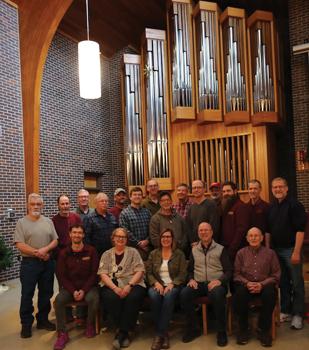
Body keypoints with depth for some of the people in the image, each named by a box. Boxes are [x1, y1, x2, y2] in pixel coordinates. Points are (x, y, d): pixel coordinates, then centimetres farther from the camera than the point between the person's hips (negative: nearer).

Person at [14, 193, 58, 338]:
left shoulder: (48, 221, 7)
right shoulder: (21, 222, -4)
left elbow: (55, 241, 4)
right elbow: (20, 245, -12)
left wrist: (45, 249, -15)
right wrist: (38, 254, -15)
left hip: (48, 262, 4)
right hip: (29, 262, -3)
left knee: (46, 293, 12)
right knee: (27, 294, 4)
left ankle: (43, 320, 27)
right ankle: (26, 324, 17)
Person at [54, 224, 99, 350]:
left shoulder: (91, 251, -4)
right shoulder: (64, 253, 0)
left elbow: (94, 273, -5)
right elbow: (61, 276, -1)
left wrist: (84, 290, -16)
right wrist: (73, 291, -14)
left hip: (88, 286, -1)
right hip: (70, 287, 2)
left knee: (93, 299, -32)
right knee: (59, 300, -27)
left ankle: (90, 325, -3)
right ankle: (62, 333, -14)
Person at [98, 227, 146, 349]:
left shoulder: (133, 252, 13)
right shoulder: (107, 254, 16)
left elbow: (139, 271, 2)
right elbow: (103, 274, 3)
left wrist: (129, 286, -15)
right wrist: (115, 288, -15)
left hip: (132, 284, -1)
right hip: (111, 285, 1)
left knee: (133, 298, -34)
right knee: (111, 298, -33)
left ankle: (121, 332, -18)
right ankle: (125, 332, -16)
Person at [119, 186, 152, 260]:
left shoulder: (147, 212, 13)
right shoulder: (124, 213, -2)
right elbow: (126, 232, -9)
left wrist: (147, 240, -8)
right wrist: (138, 243, -10)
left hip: (146, 247, 4)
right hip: (133, 248, -4)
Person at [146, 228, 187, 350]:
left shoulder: (179, 254, 7)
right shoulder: (153, 254, 13)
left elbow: (182, 274, 0)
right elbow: (148, 272, 7)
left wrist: (172, 284, -16)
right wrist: (156, 283, -12)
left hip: (173, 285, -1)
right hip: (157, 285, 2)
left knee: (168, 297, -36)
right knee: (154, 296, -34)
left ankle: (159, 334, -26)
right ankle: (163, 334, -21)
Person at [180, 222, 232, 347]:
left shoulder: (221, 249, 6)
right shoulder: (194, 250, 16)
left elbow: (229, 271, 2)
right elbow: (190, 269, 20)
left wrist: (219, 281, -16)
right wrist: (191, 279, -2)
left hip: (216, 283, -3)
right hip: (198, 283, 3)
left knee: (217, 294, -37)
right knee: (184, 293, -27)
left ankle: (221, 332, -18)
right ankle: (193, 328, -8)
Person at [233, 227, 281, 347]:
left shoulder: (270, 253, 6)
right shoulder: (241, 253, 9)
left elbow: (276, 275, 2)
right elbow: (236, 274, 6)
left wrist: (262, 284, -15)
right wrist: (247, 283, -15)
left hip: (265, 284, 0)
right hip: (246, 284, 1)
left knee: (270, 294, -34)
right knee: (239, 294, -33)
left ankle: (264, 329, -14)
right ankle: (243, 329, -11)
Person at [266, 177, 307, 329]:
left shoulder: (295, 205, -10)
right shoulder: (271, 207, 9)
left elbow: (300, 230, -15)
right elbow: (268, 231, 14)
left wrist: (296, 252, -20)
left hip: (291, 249, -6)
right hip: (276, 250, 6)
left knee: (296, 283, 2)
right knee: (283, 282, 13)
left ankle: (298, 314, 13)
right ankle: (285, 311, 25)